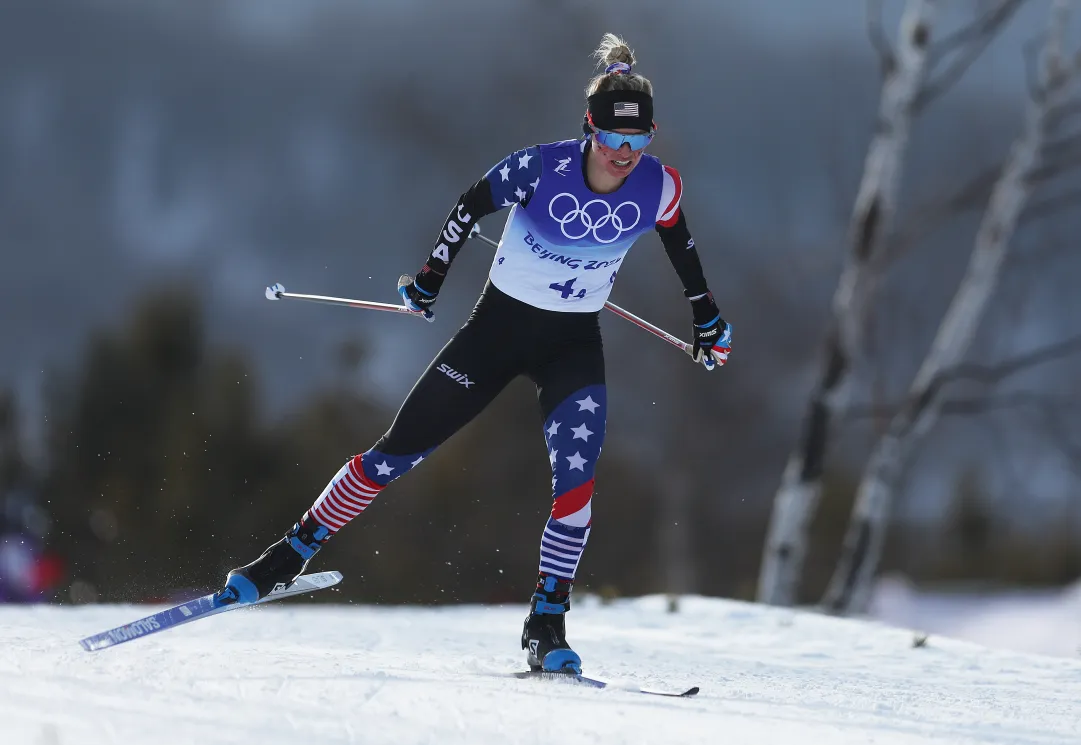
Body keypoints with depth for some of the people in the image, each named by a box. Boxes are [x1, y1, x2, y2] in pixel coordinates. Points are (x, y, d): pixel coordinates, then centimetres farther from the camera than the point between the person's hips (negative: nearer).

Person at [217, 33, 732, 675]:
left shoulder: (658, 187, -15)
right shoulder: (540, 168, -23)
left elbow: (681, 246, 7)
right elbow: (471, 208, -5)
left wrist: (708, 319, 18)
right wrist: (431, 279, 3)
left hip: (574, 345, 1)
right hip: (497, 326, -1)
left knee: (577, 476, -21)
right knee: (399, 452, 0)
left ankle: (547, 628, -10)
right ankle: (287, 559, 13)